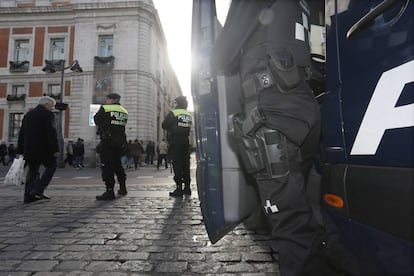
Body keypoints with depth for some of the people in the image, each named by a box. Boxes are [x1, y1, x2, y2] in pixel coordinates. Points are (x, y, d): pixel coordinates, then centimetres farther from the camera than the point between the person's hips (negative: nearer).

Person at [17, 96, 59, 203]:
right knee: (51, 166, 4)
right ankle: (38, 190, -6)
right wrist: (55, 149, -16)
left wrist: (20, 150, 21)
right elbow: (51, 133, -15)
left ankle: (28, 196, 12)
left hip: (29, 149, 8)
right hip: (43, 148, -7)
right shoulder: (47, 114, -6)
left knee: (32, 171, 12)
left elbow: (21, 134, 18)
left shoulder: (28, 114, 18)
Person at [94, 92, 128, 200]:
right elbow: (122, 125, 13)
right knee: (117, 164, 19)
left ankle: (110, 192, -3)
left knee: (107, 166, -2)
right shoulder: (124, 111, 11)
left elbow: (97, 120, 1)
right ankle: (123, 188, 26)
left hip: (107, 141, -6)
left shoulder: (105, 108, -5)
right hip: (120, 141, 6)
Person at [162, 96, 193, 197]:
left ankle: (179, 189, -3)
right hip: (185, 141, 6)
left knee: (177, 165, -3)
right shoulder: (189, 115, 11)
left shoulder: (173, 113, -8)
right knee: (185, 164, 10)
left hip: (175, 142, -6)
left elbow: (164, 125, -5)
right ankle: (187, 188, 16)